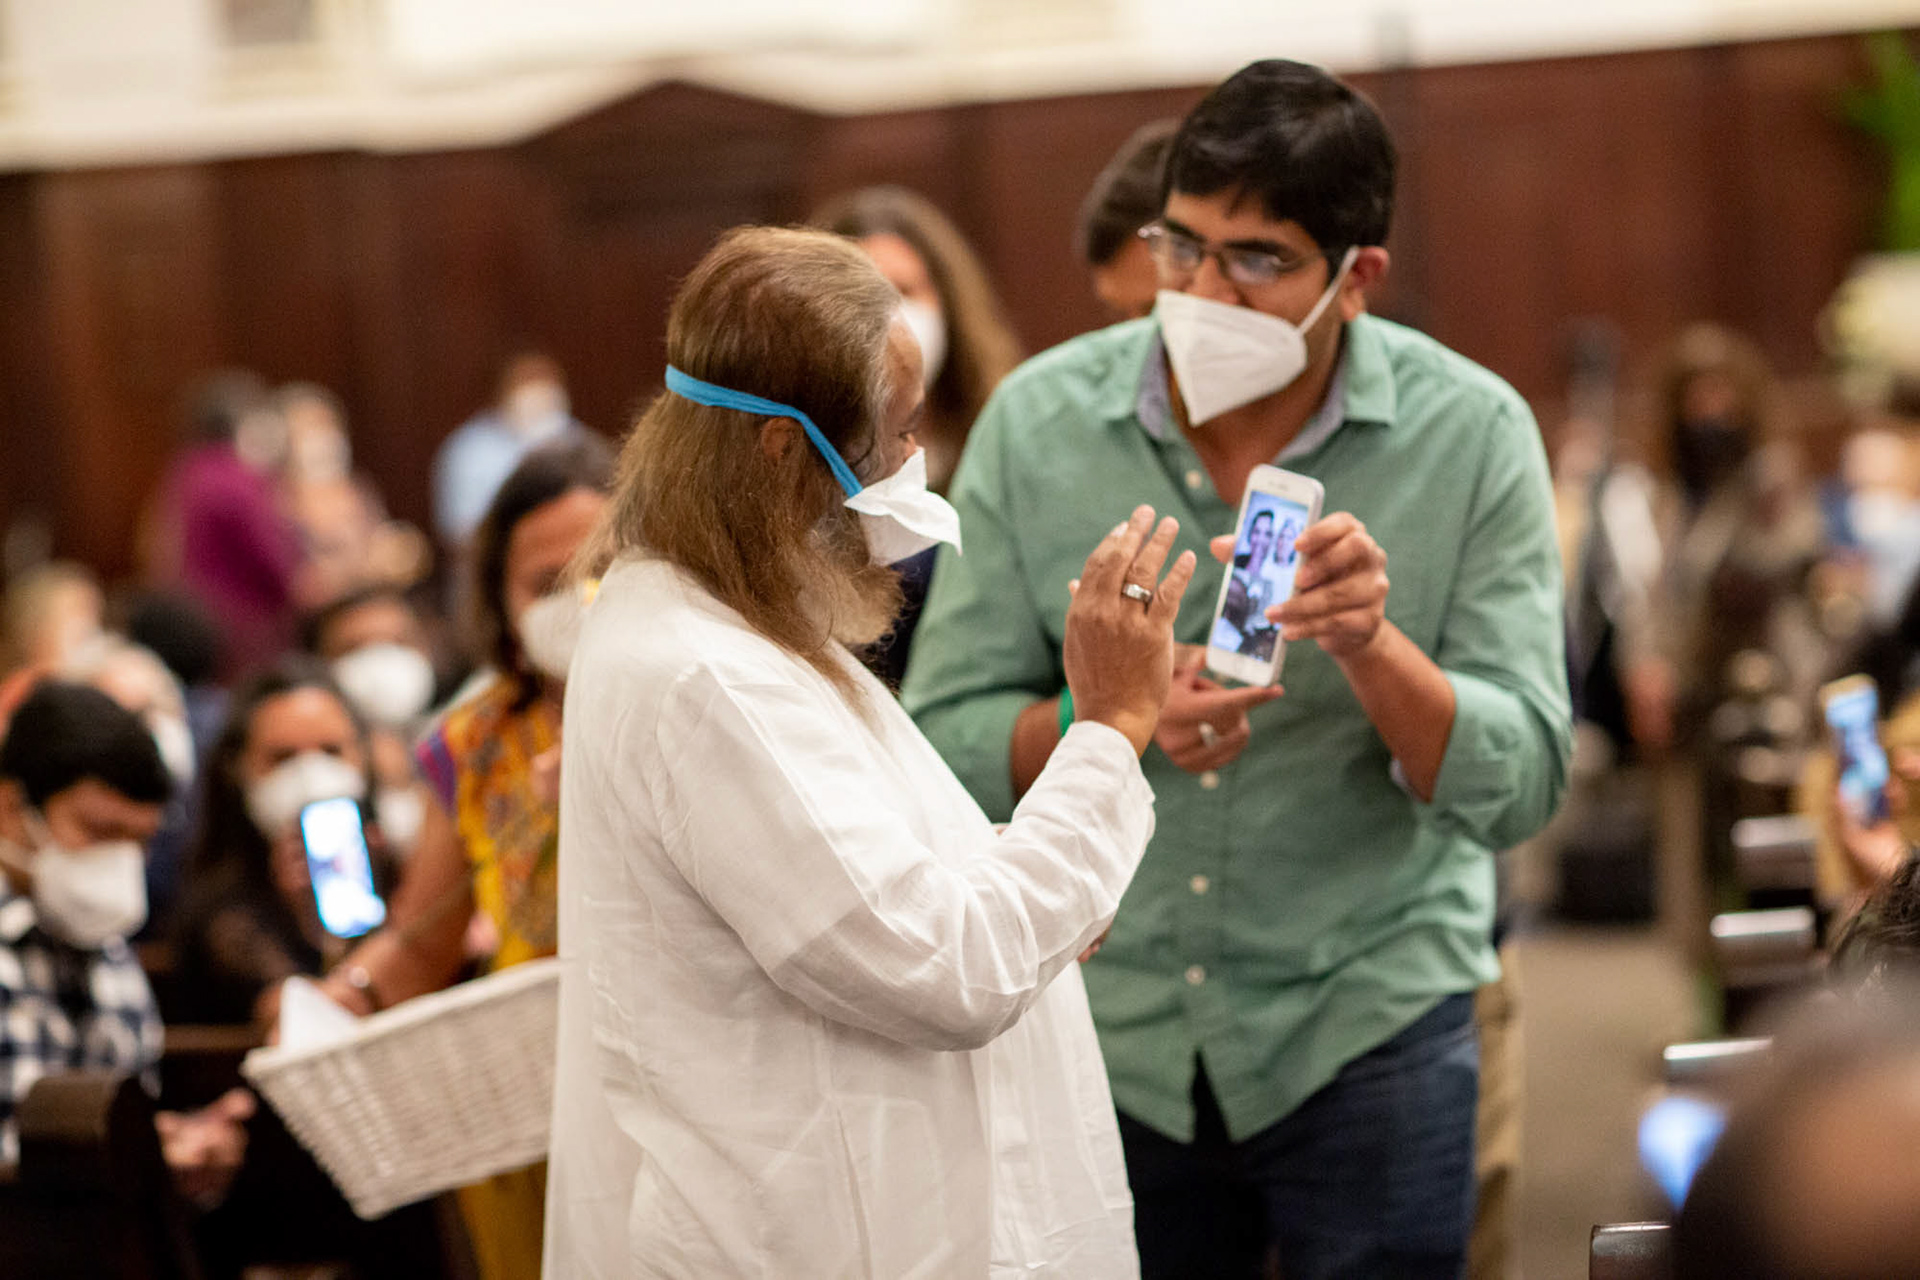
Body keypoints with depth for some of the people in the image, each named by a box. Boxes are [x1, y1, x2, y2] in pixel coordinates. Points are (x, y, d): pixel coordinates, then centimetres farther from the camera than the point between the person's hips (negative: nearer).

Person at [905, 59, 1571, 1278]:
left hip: (1364, 1025, -1)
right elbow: (943, 741, -5)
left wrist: (1371, 646, -29)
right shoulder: (1039, 422, -6)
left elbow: (1521, 787, -12)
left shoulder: (1471, 435, -9)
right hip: (1106, 1028, 2)